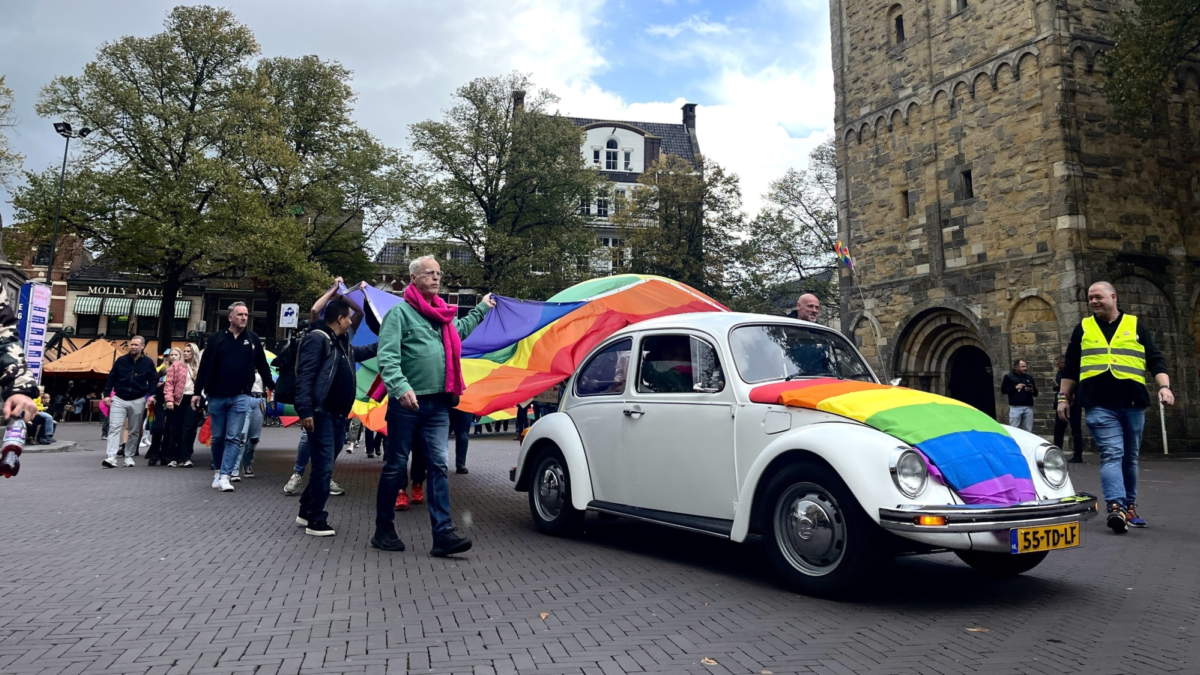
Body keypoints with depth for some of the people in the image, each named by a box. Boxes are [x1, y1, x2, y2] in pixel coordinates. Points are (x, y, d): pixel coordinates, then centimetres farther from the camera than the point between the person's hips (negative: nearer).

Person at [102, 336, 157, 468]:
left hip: (138, 401, 0)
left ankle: (129, 457, 18)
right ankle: (111, 457, -14)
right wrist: (107, 395, -1)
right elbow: (111, 378, 6)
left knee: (134, 431, 7)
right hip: (119, 399, 0)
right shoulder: (121, 360, 2)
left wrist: (151, 395, -8)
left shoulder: (148, 362, 0)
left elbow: (153, 380, 4)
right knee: (114, 427, -10)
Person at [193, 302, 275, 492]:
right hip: (216, 397, 1)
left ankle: (224, 476, -7)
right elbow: (204, 367, 5)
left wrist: (272, 386, 11)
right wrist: (197, 392, 3)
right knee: (217, 437, 10)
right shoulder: (216, 339, 2)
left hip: (240, 397, 0)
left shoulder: (252, 339, 5)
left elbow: (262, 365, 10)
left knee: (233, 438, -6)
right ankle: (218, 471, 26)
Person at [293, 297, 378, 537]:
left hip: (338, 415, 10)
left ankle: (306, 511, 28)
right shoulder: (317, 339, -12)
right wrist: (305, 411, -25)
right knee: (324, 467, -7)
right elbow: (304, 377, -19)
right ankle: (315, 521, 2)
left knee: (324, 465, 15)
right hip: (321, 415, -10)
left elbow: (360, 352, 40)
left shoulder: (343, 342, 17)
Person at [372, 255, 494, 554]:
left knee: (438, 467, 0)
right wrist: (401, 387, -31)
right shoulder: (400, 312, -7)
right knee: (395, 467, 5)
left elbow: (460, 329, 40)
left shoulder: (444, 314, 16)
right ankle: (384, 530, 19)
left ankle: (443, 533, -1)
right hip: (407, 403, -6)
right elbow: (387, 357, -17)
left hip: (438, 404, 6)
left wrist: (481, 308, 45)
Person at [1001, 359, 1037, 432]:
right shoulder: (1009, 376, 4)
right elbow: (1003, 390, -3)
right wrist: (1015, 387, -12)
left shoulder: (1029, 377, 16)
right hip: (1015, 407, -4)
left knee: (1028, 430, 5)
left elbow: (1036, 393, 16)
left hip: (1028, 407, 4)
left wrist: (1032, 390, -6)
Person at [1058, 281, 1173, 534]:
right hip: (1099, 404, -2)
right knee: (1112, 454, -14)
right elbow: (1070, 366, 14)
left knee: (1129, 457, 11)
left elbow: (1155, 360, 7)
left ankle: (1129, 507, 21)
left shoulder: (1135, 325, 11)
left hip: (1133, 404, 2)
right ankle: (1116, 507, -23)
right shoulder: (1083, 328, 11)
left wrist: (1164, 386, -8)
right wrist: (1063, 397, 10)